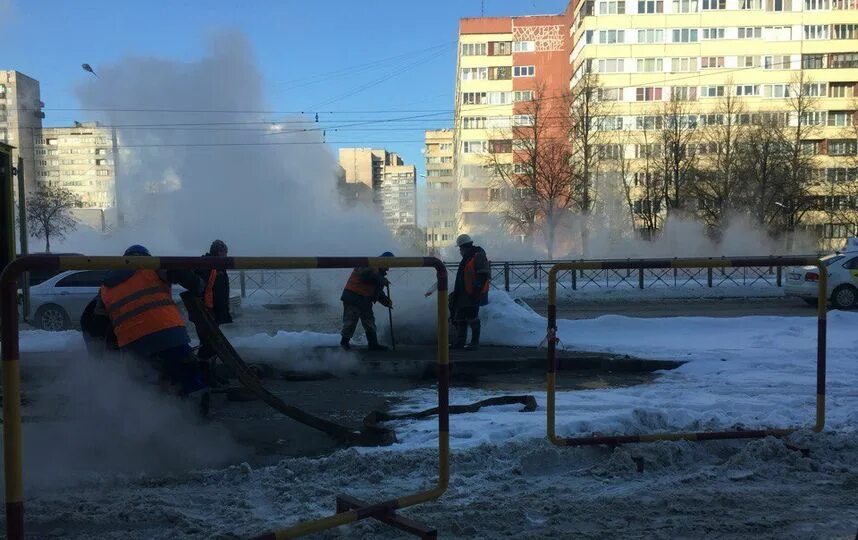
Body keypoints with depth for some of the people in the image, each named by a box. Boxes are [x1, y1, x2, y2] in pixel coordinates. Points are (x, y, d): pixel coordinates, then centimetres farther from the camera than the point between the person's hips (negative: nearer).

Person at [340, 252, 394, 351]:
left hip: (365, 300, 10)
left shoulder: (378, 273, 19)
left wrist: (386, 301, 7)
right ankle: (345, 341, 13)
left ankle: (373, 344, 16)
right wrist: (381, 280, -23)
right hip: (353, 297, -10)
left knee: (369, 322, 11)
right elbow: (366, 275, -32)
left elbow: (378, 291, 20)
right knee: (351, 320, -2)